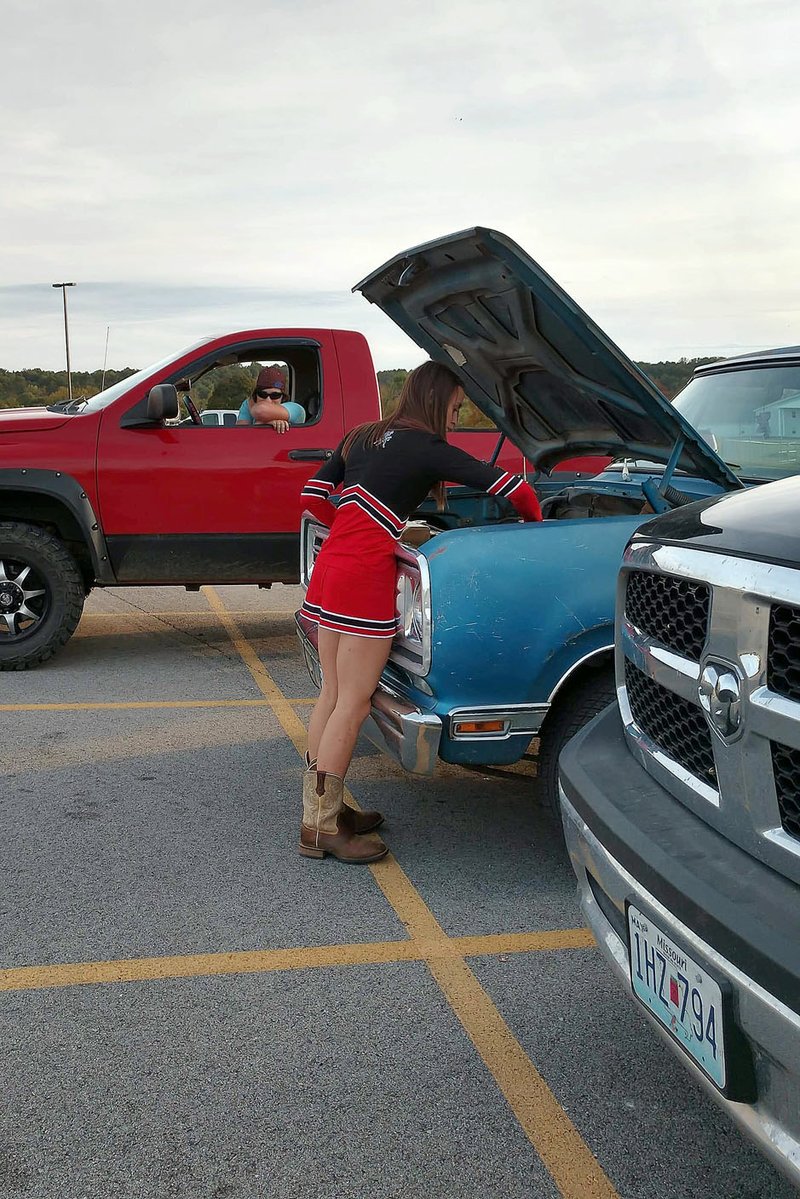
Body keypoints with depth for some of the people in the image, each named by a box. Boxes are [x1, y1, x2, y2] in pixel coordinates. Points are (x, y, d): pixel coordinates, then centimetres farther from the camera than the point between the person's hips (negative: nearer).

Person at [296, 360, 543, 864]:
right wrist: (536, 522, 14)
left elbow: (313, 495, 16)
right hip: (365, 575, -8)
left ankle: (320, 809, 21)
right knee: (353, 704, -2)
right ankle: (323, 828, 3)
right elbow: (513, 486, -4)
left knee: (333, 695, 14)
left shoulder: (362, 437, 18)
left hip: (331, 563, 8)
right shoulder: (427, 448, -3)